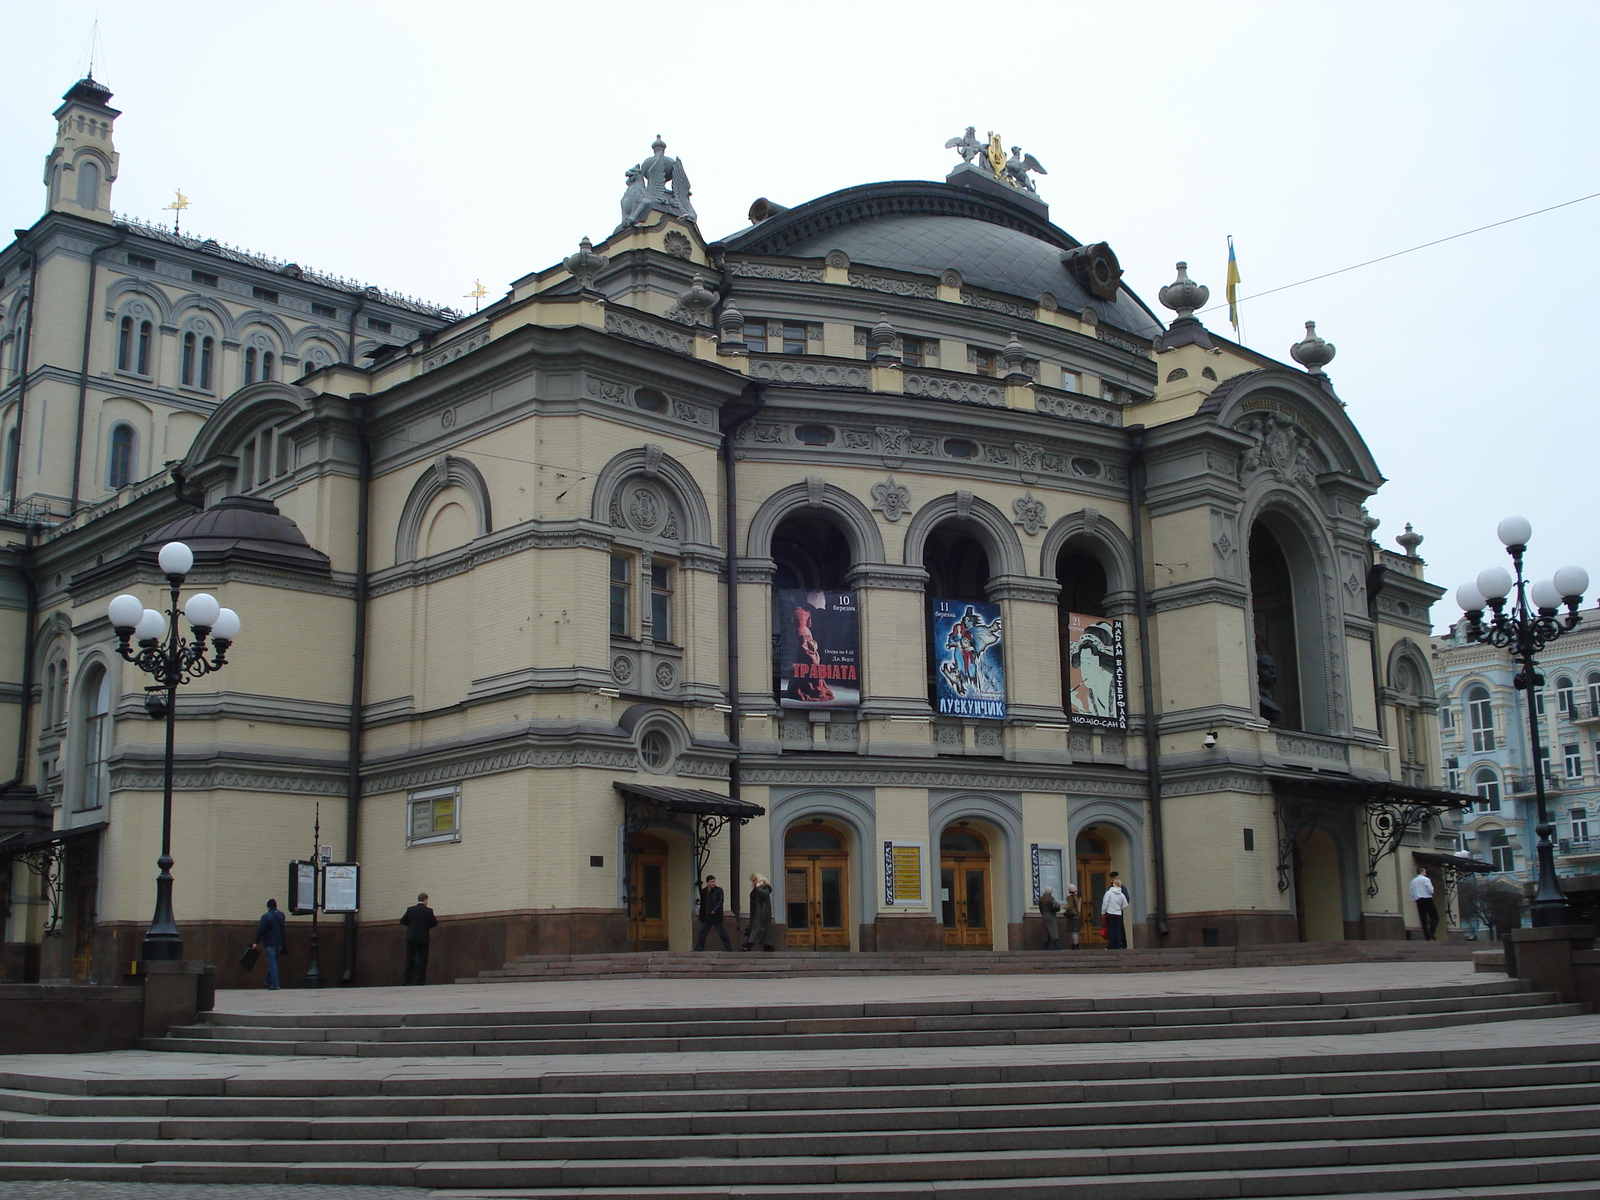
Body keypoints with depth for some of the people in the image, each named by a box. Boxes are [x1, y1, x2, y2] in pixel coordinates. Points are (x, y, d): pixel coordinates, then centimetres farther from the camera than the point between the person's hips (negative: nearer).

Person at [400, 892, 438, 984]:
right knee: (422, 959, 3)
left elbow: (402, 921, 6)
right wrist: (436, 920, 18)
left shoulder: (410, 909, 2)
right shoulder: (428, 911, -6)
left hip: (411, 938, 2)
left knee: (410, 959, 5)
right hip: (423, 938, -2)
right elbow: (434, 923, -3)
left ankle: (408, 979, -2)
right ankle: (420, 979, 0)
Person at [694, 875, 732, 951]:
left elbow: (720, 901, -13)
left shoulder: (719, 890, -5)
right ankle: (699, 948, 20)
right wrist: (701, 915, 10)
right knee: (702, 933, 10)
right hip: (706, 916, 5)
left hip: (716, 916, -5)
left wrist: (715, 910, -25)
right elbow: (702, 903, 14)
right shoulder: (703, 891, 8)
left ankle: (728, 947, 11)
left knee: (722, 932, 1)